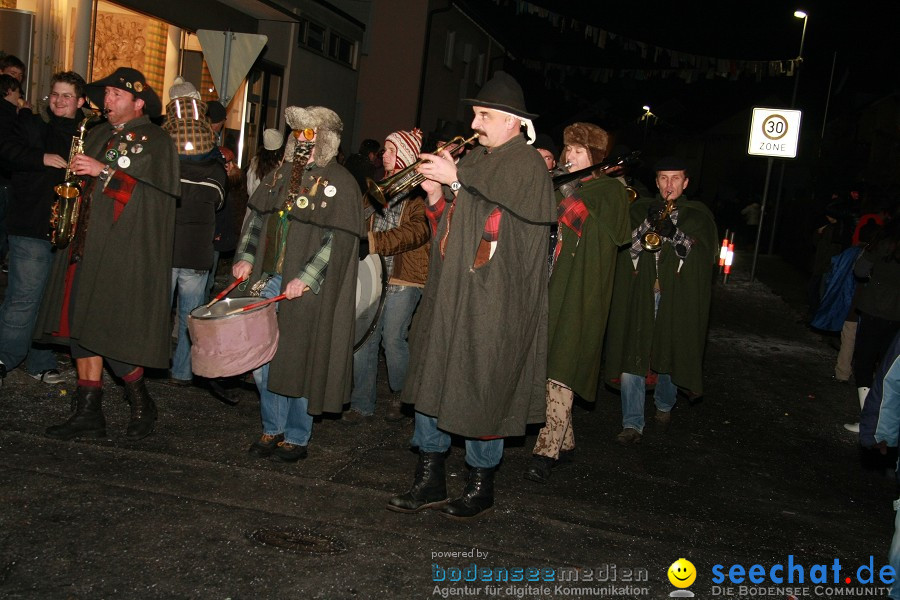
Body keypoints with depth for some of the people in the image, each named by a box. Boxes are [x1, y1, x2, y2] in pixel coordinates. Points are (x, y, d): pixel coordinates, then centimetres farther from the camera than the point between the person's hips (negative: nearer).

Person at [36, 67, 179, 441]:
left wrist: (104, 171, -17)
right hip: (86, 246, 7)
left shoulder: (155, 140, -2)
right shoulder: (98, 136, 19)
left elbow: (159, 192, -14)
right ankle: (88, 413, 14)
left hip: (126, 251, -7)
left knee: (110, 331, -9)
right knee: (81, 325, 6)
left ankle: (141, 405, 11)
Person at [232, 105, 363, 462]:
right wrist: (245, 257, 5)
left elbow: (338, 240, -15)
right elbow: (256, 217, 19)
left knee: (296, 363, 1)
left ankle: (296, 438, 16)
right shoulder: (282, 174, 14)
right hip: (267, 281, 7)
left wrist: (305, 278, -21)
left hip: (307, 289, -6)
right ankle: (272, 430, 25)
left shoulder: (338, 183, -7)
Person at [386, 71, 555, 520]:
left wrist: (457, 177, -23)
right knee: (431, 381, 9)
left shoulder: (526, 162, -6)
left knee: (482, 391, 0)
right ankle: (429, 482, 21)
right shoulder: (475, 159, 17)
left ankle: (480, 486, 18)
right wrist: (434, 188, 2)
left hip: (492, 304, -8)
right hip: (449, 295, 8)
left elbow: (516, 195, -27)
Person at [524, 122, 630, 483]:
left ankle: (547, 451, -13)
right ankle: (564, 441, 20)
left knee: (561, 371, -12)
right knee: (547, 368, 8)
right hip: (551, 289, 6)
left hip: (580, 293, -6)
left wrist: (570, 198, -21)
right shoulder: (563, 187, 19)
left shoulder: (609, 190, 1)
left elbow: (603, 235, -15)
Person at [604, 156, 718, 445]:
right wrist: (648, 224, -15)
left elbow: (703, 254, -5)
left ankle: (664, 405, 37)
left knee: (669, 357, 9)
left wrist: (675, 235, -21)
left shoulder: (698, 215, 8)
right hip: (639, 295, 1)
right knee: (631, 356, -7)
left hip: (676, 298, 0)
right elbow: (625, 248, 1)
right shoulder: (640, 209, 12)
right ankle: (633, 423, -1)